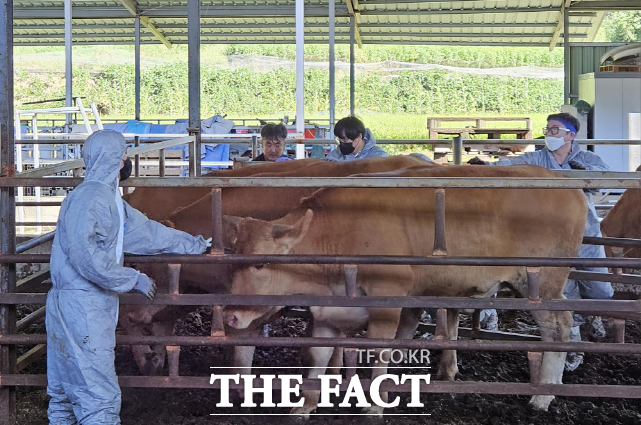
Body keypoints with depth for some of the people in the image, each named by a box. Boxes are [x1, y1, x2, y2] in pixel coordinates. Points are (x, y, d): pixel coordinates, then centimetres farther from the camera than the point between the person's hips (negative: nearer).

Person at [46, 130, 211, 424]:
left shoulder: (109, 199, 18)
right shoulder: (90, 197, -14)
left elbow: (146, 231, 27)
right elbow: (86, 255, -24)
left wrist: (195, 244, 34)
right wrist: (133, 279, -18)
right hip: (81, 306, -11)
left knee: (66, 394, 16)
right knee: (100, 399, -10)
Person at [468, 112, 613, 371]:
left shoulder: (586, 159, -1)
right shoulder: (537, 160, -2)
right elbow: (512, 164, -19)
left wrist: (586, 169, -32)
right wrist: (488, 165, -38)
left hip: (587, 235, 1)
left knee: (600, 289, 10)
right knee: (565, 293, 2)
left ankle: (595, 314, 46)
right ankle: (573, 346, 17)